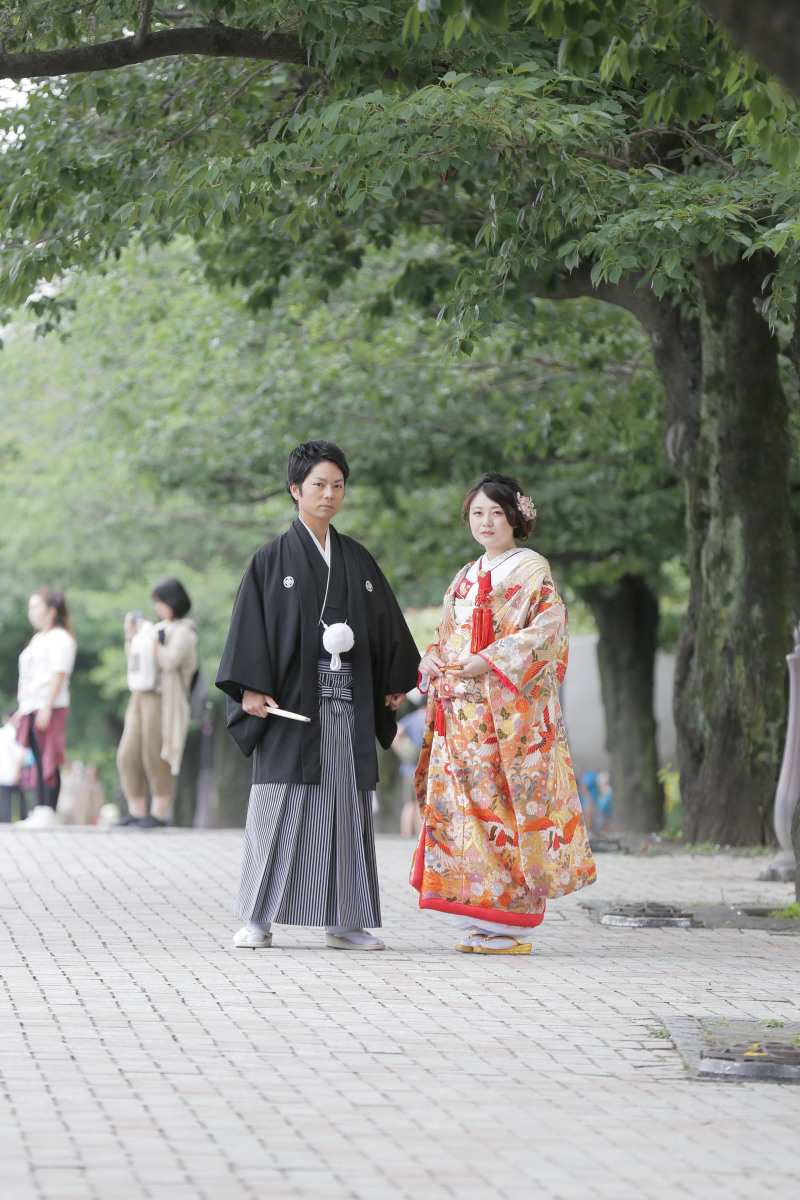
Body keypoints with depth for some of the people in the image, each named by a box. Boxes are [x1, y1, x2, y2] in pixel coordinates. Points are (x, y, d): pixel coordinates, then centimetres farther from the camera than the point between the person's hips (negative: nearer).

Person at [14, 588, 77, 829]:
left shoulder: (60, 639, -6)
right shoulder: (37, 640, 22)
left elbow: (58, 674, -15)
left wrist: (47, 707, -22)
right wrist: (21, 709, 22)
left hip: (50, 708, -9)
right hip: (31, 708, 9)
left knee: (49, 761, -10)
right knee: (39, 761, 7)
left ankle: (48, 812, -14)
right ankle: (40, 810, 7)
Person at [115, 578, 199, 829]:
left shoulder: (183, 632, -6)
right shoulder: (159, 627, 19)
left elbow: (169, 661, -21)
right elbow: (132, 661, 24)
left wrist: (149, 636, -14)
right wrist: (130, 635, 10)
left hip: (163, 701, -9)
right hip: (140, 697, 9)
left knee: (156, 758, -7)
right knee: (128, 756, 5)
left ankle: (159, 814, -1)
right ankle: (136, 812, 11)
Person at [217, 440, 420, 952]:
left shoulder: (358, 560, 14)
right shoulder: (274, 558, 2)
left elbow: (386, 622, 18)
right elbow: (252, 622, -4)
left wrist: (396, 682, 12)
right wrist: (250, 687, -13)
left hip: (348, 705, 4)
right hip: (292, 701, -4)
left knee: (346, 808, 3)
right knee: (280, 807, -5)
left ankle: (344, 921, 6)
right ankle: (259, 920, -2)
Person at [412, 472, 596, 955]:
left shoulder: (532, 569, 1)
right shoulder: (465, 578, 21)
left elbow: (548, 629, -9)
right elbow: (446, 636, 25)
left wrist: (491, 661, -17)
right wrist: (434, 660, 2)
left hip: (511, 707, -6)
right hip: (461, 709, 7)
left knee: (505, 804, -10)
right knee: (462, 802, 1)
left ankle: (512, 922, -8)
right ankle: (475, 922, 5)